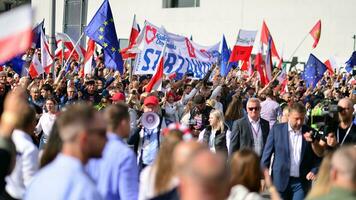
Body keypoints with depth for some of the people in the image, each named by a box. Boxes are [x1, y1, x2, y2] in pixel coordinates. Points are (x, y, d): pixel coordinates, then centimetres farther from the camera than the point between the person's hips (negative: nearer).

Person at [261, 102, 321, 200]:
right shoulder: (277, 129, 0)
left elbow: (318, 156, 8)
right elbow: (267, 154, 3)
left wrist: (314, 171, -9)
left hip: (301, 182, 0)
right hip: (280, 180, 0)